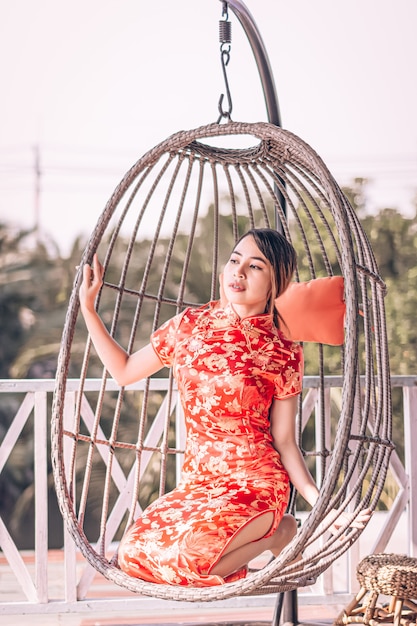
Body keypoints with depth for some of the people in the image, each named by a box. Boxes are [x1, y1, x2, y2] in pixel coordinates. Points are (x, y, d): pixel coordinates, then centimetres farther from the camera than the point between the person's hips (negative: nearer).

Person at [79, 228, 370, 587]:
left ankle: (279, 531, 1)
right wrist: (88, 308, 11)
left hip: (253, 482, -5)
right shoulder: (190, 325, 6)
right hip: (197, 481, 5)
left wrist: (320, 501, -14)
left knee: (190, 553, -31)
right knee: (133, 553, -19)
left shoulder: (282, 354, -3)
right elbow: (124, 371, 16)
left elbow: (284, 441, -1)